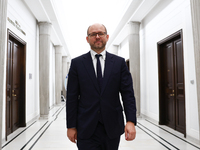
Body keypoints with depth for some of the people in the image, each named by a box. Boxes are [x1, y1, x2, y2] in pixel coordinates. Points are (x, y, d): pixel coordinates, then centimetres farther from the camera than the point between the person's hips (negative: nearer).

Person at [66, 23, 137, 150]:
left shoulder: (119, 62, 3)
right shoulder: (77, 63, 1)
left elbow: (128, 94, -1)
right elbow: (72, 97, 1)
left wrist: (131, 121, -13)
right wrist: (71, 126, -1)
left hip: (112, 128, 2)